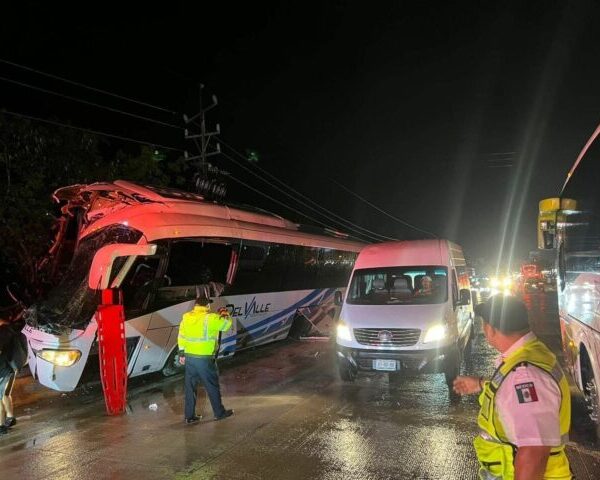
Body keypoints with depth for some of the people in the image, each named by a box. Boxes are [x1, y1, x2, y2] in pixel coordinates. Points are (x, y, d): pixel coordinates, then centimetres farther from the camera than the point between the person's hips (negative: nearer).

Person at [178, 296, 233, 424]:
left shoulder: (186, 317, 4)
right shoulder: (210, 318, -15)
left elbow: (181, 337, 9)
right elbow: (226, 324, -3)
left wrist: (182, 353, 16)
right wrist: (225, 314, 16)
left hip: (189, 357, 6)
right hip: (204, 359, -6)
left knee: (190, 387, 13)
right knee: (212, 386, 10)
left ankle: (189, 416, 20)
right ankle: (219, 412, 22)